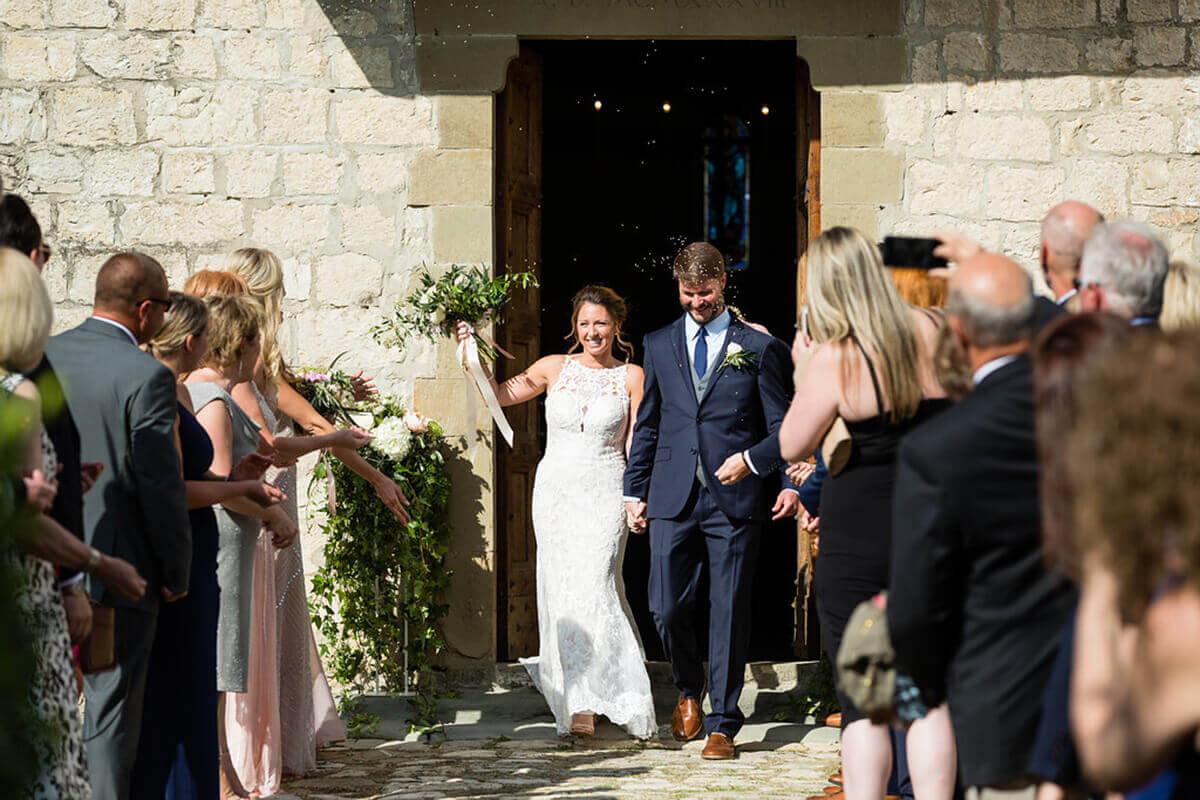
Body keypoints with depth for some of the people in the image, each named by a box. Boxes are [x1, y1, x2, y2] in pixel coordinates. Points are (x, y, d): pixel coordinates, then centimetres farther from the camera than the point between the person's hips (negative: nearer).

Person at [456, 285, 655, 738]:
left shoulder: (631, 377, 3)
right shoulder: (554, 368, 7)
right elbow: (499, 394, 11)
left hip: (604, 494, -3)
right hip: (556, 491, 3)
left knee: (594, 585, -15)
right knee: (559, 591, 1)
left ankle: (591, 698, -10)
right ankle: (575, 700, 10)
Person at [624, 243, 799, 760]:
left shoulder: (758, 348, 5)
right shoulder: (659, 345, 13)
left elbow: (781, 427, 5)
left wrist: (752, 460, -13)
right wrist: (634, 490, 13)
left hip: (734, 501, -2)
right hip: (672, 500, 2)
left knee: (729, 614, -1)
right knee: (667, 609, 2)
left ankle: (722, 724, 7)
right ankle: (689, 692, 30)